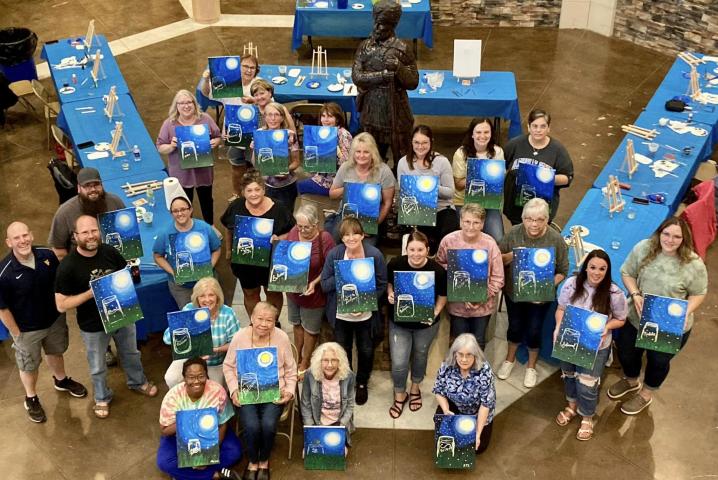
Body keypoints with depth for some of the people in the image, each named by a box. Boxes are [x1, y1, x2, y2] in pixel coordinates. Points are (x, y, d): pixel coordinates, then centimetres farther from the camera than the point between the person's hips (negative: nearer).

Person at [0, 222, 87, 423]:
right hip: (27, 329, -4)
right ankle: (31, 398, 46)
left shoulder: (47, 255, -18)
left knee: (55, 352, 30)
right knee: (29, 366, 20)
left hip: (55, 319, 4)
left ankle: (61, 380, 59)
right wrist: (16, 334, -11)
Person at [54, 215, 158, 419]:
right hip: (93, 325, -3)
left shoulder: (110, 252, -13)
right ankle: (102, 398, 45)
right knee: (98, 367, 19)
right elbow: (61, 305, -22)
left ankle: (138, 382, 54)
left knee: (131, 353, 27)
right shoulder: (67, 266, -24)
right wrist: (91, 293, -30)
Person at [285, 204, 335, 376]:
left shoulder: (325, 239, -25)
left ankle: (305, 364, 38)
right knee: (297, 324, 25)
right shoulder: (294, 232, -11)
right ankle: (297, 357, 47)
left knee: (310, 329, 18)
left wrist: (314, 283, -27)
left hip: (312, 293, -5)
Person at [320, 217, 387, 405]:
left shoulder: (375, 254, -17)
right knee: (342, 351, 20)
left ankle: (362, 383, 46)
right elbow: (325, 285, -12)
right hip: (341, 314, 1)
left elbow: (382, 285, -9)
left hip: (366, 315, 0)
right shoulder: (334, 254, -15)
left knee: (366, 351, 19)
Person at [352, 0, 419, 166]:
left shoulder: (402, 49, -7)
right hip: (371, 110, 3)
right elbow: (356, 77, -8)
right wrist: (382, 75, -17)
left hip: (396, 112, -3)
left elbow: (413, 83, -6)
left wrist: (399, 68, -24)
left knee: (401, 157, 6)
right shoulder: (365, 46, 1)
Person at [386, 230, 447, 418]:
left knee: (420, 356, 23)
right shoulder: (395, 264, -20)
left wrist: (435, 313, -21)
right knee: (398, 363, 0)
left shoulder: (438, 270, -23)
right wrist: (390, 294, -18)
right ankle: (400, 395, 30)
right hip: (399, 322, 0)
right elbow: (388, 283, 2)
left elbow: (443, 296, -6)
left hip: (426, 324, 0)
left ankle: (415, 388, 52)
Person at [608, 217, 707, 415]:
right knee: (626, 353, 24)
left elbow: (698, 294, -8)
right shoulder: (643, 248, -16)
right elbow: (627, 273, -4)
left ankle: (646, 394, 51)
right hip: (635, 318, 3)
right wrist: (635, 295, -19)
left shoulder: (694, 264, -22)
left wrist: (686, 312, -24)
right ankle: (631, 381, 58)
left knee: (658, 362, 21)